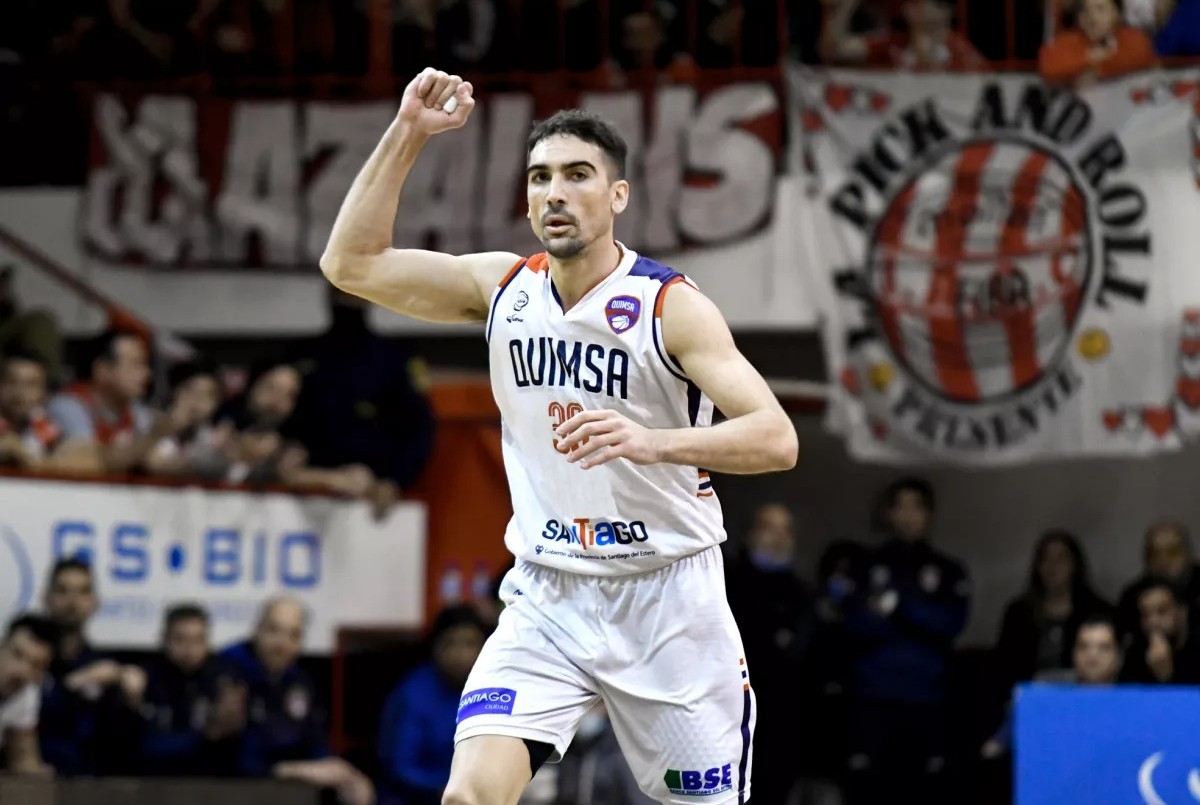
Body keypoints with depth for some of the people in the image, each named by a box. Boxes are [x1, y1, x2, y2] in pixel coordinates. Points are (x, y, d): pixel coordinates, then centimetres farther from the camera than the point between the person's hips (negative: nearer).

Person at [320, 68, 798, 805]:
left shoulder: (671, 307, -12)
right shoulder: (501, 288, 2)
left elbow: (776, 439, -22)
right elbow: (351, 263, -2)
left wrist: (653, 442, -39)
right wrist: (407, 134, -10)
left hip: (667, 601, -3)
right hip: (547, 598, 3)